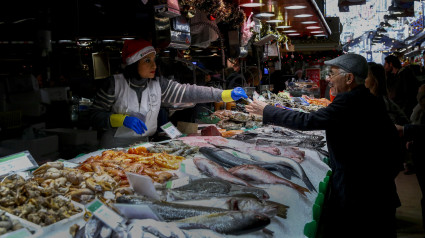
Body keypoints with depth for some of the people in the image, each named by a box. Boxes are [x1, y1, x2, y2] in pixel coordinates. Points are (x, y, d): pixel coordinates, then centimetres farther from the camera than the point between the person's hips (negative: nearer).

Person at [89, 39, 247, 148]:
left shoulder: (158, 84, 1)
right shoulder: (114, 84, -10)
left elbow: (188, 92, -7)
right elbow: (95, 116, -8)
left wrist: (227, 94, -17)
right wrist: (123, 119, -25)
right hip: (115, 148, -4)